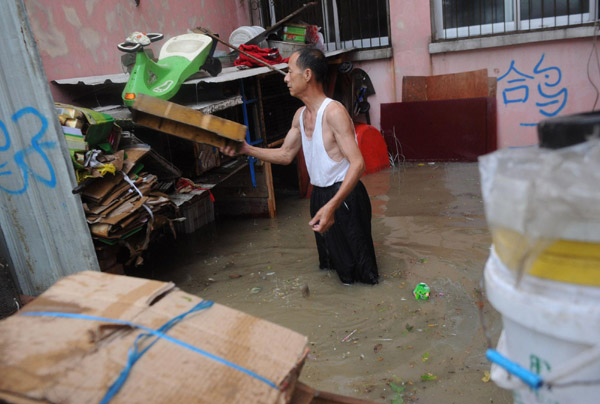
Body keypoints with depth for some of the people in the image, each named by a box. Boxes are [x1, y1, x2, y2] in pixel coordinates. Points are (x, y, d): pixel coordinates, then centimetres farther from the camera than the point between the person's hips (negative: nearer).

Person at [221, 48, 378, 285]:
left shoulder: (333, 112, -22)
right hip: (319, 194, 9)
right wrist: (247, 149, 4)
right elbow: (285, 154, 15)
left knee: (360, 272, 5)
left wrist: (332, 205, -37)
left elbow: (357, 163, -28)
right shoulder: (300, 115, 6)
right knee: (330, 260, 25)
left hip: (345, 195, -9)